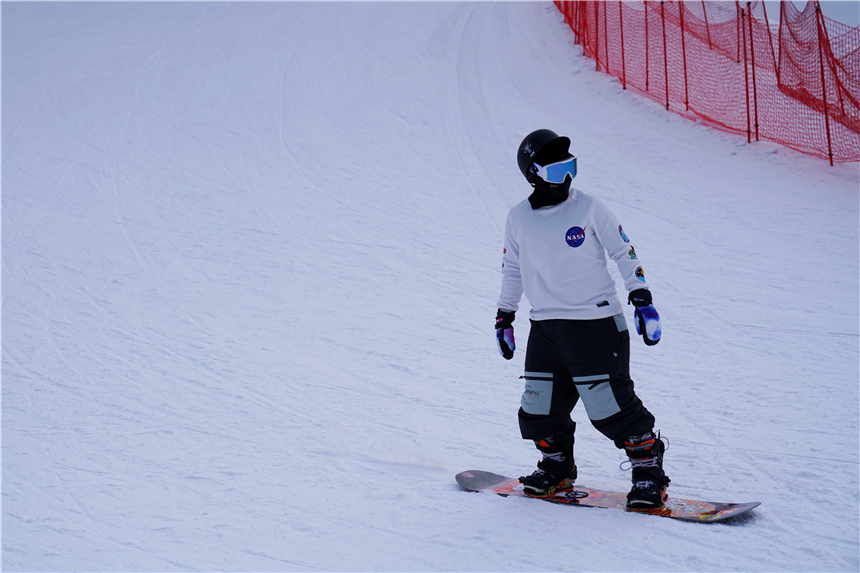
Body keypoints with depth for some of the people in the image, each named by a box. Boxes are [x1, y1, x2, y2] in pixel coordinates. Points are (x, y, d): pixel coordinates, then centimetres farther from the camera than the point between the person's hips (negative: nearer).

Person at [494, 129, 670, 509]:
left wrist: (642, 300, -4)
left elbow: (624, 253, 2)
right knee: (540, 411, 6)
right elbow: (512, 269, 19)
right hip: (545, 327, 4)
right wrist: (504, 317, 20)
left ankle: (649, 470, 8)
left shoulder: (588, 208, -4)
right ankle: (557, 468, 29)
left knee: (612, 407, -7)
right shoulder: (518, 219, 5)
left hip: (596, 324, -4)